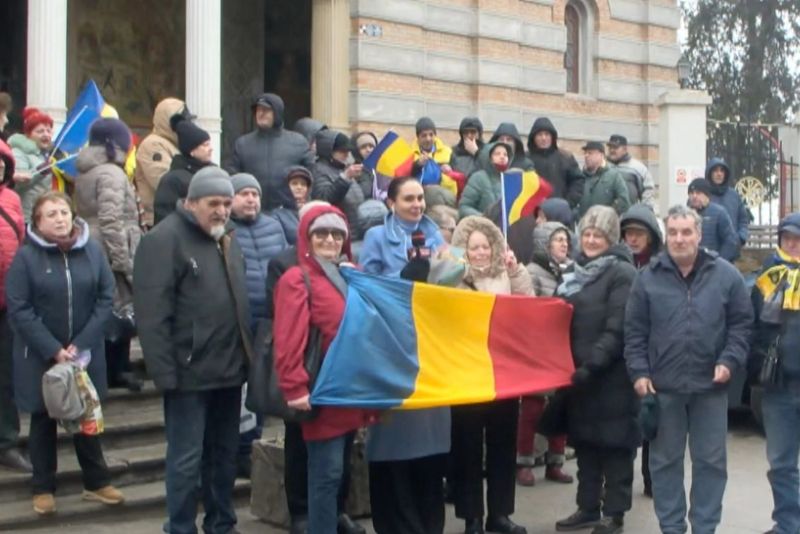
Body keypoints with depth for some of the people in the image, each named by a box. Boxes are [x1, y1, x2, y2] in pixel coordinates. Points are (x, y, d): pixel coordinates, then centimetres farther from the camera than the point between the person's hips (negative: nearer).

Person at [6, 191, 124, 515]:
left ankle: (97, 482, 27)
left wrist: (82, 343, -12)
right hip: (40, 355, -2)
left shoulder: (92, 250, -3)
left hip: (85, 352, 2)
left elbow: (106, 298, -3)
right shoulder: (26, 257, -10)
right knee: (43, 420, 12)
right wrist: (53, 350, -18)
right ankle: (43, 488, 25)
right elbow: (18, 310, -12)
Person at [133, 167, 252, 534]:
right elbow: (151, 314, -17)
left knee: (225, 453, 16)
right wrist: (165, 373, -20)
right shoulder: (164, 240, -12)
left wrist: (247, 356, 14)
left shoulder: (226, 239, 15)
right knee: (186, 459, 0)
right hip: (190, 372, -8)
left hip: (230, 369, 8)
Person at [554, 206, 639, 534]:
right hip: (577, 373, 7)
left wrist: (592, 365, -24)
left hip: (611, 376, -7)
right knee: (584, 442, 13)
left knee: (614, 444, 2)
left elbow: (617, 330, -18)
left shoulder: (622, 273, -10)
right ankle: (588, 507, 24)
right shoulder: (575, 271, 14)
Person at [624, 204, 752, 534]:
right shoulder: (648, 278, 0)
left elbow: (742, 323, 3)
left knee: (710, 460, 8)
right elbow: (634, 331, 2)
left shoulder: (726, 276, 0)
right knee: (665, 460, 9)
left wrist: (729, 360, -9)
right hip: (662, 385, 0)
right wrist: (639, 372, -6)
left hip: (710, 385, 0)